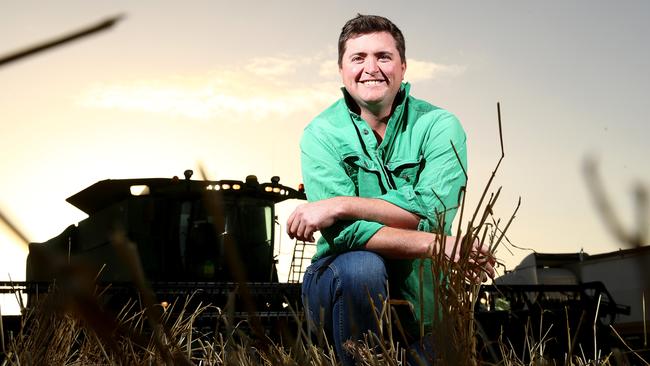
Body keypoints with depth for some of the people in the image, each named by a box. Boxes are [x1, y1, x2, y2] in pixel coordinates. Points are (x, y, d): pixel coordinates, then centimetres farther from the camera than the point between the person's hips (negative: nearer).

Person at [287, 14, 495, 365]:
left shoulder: (439, 126, -6)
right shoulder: (321, 134, -7)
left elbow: (432, 211, -21)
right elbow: (343, 232, -21)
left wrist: (339, 205, -26)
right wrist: (441, 246, -28)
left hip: (421, 301, 2)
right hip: (341, 278, -1)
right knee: (362, 265, -32)